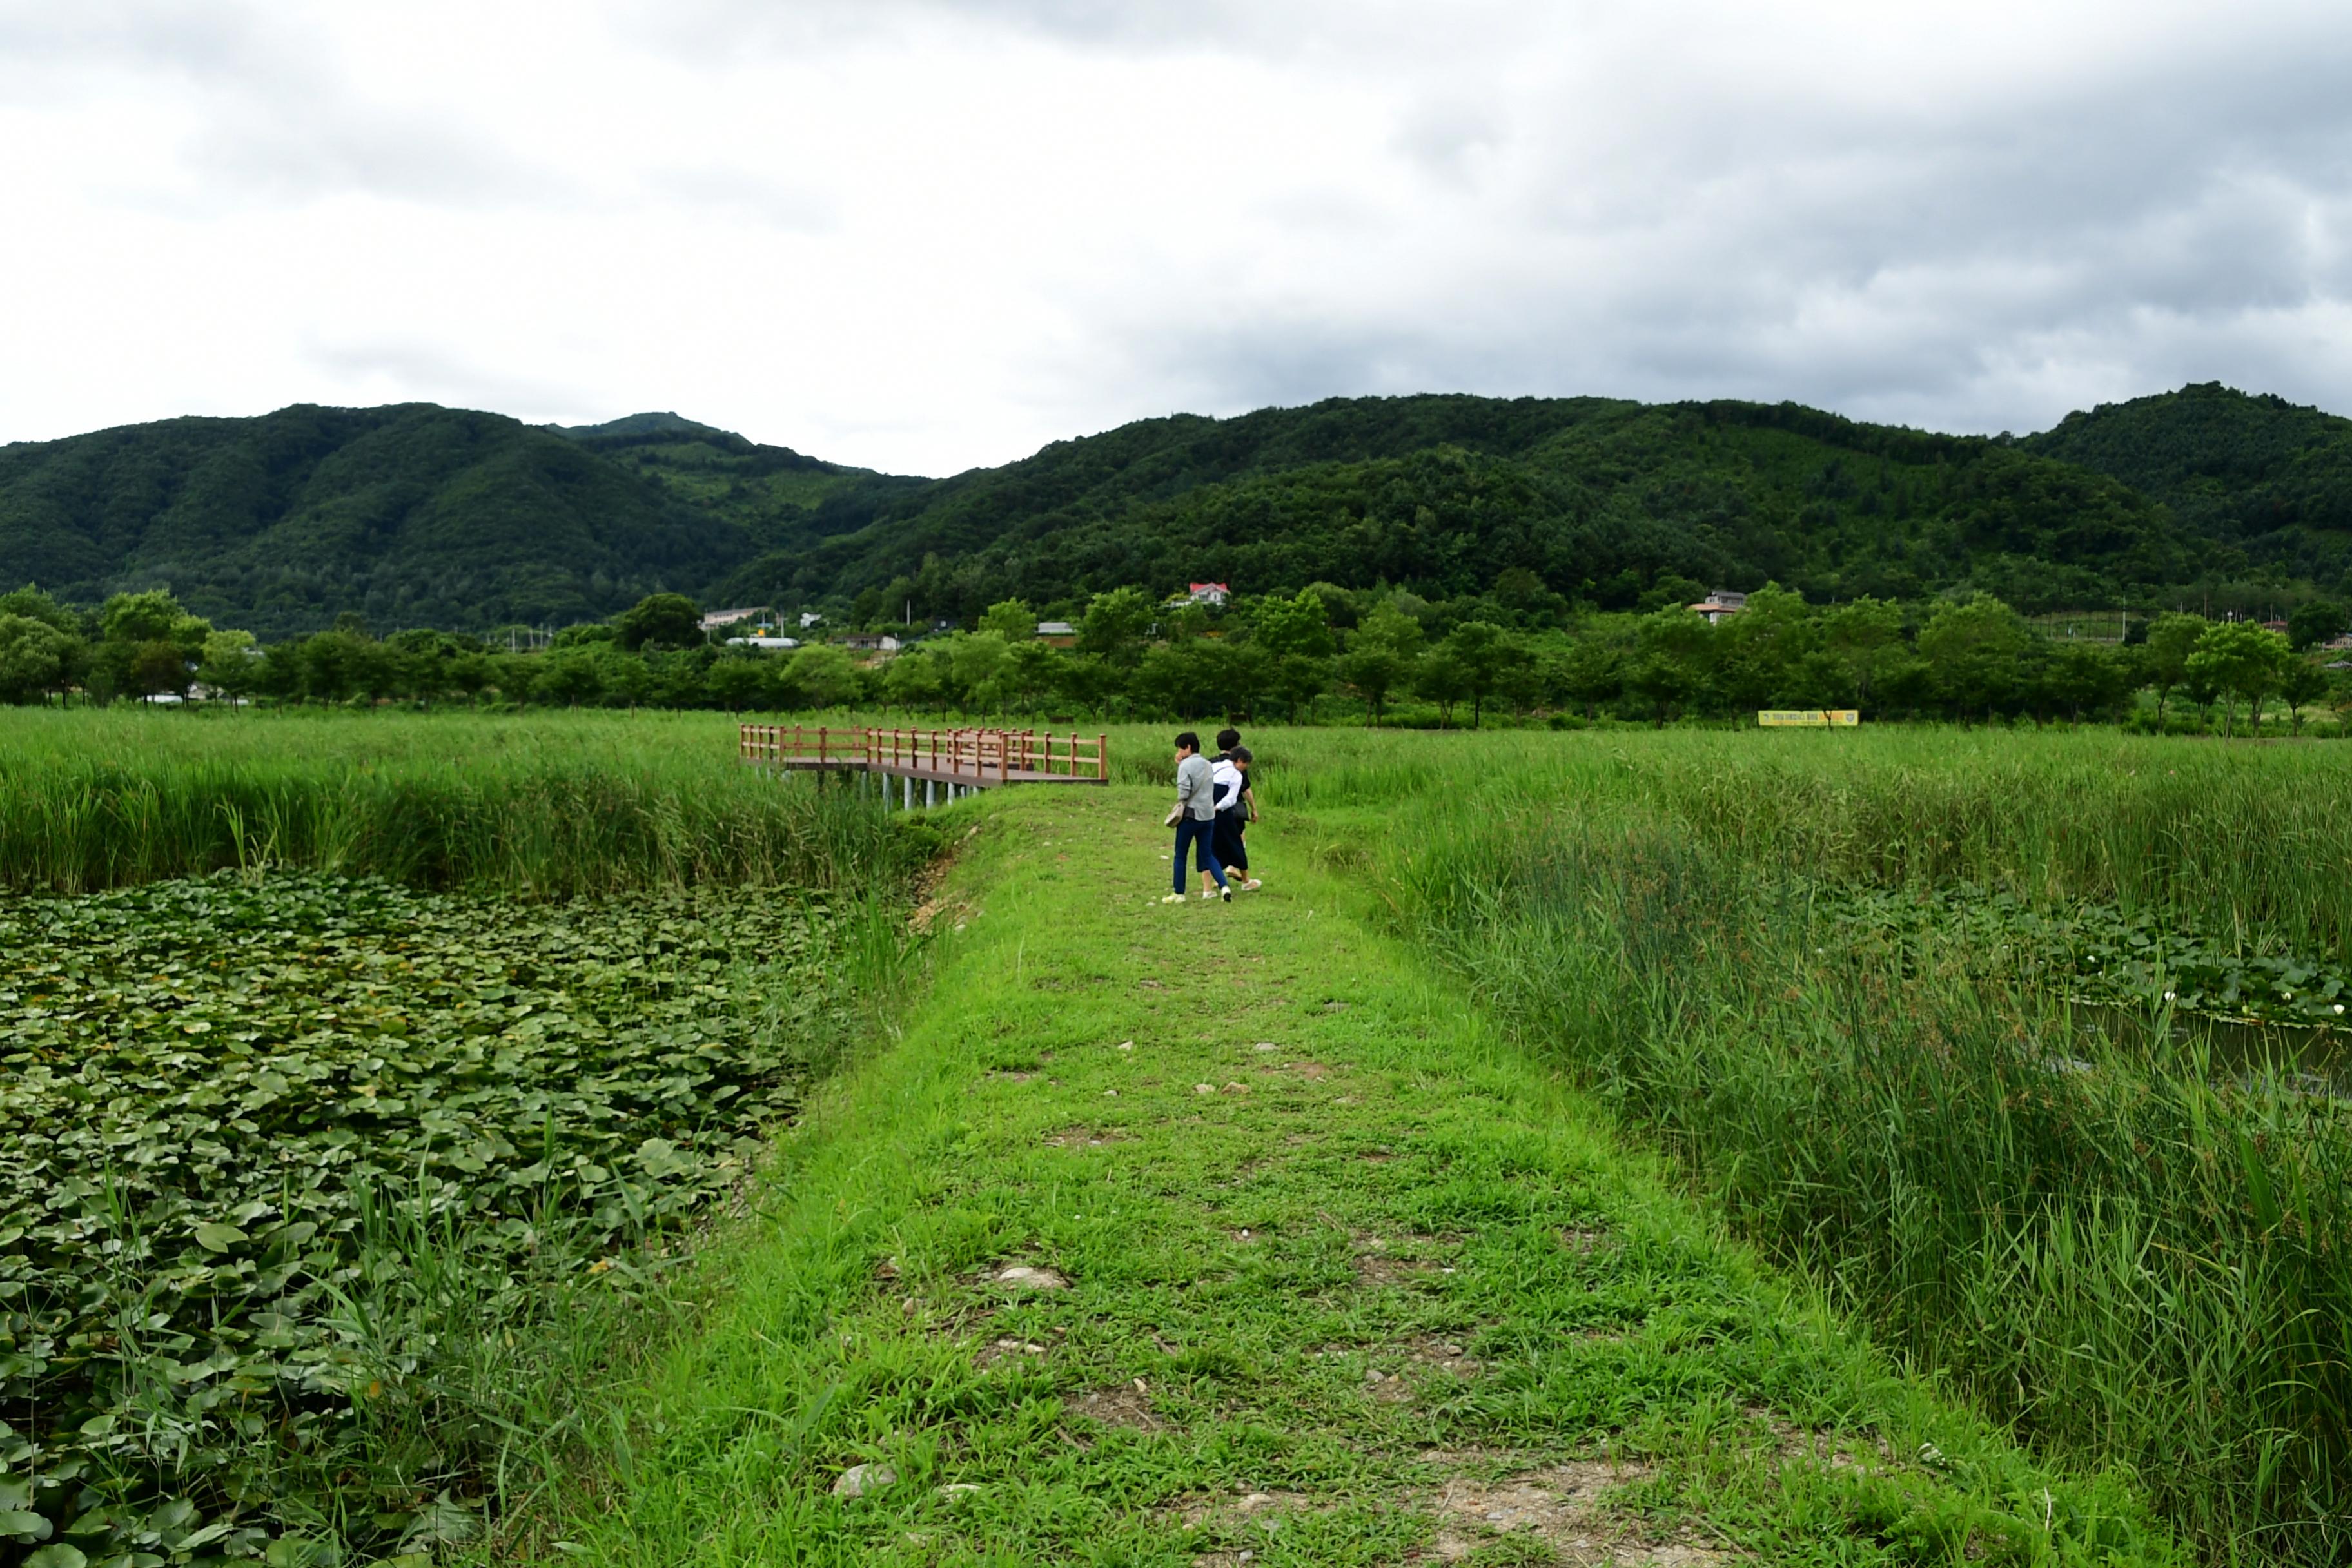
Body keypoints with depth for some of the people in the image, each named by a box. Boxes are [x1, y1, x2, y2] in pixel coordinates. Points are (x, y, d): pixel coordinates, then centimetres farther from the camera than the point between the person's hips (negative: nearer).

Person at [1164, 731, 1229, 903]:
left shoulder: (1186, 765, -12)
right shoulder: (1207, 765, 11)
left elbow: (1184, 791, -19)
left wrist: (1180, 804, 3)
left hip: (1190, 815, -6)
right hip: (1208, 815, 6)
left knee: (1180, 855, 6)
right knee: (1208, 855, 10)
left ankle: (1179, 894, 11)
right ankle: (1224, 886, -5)